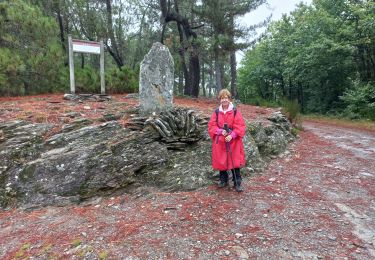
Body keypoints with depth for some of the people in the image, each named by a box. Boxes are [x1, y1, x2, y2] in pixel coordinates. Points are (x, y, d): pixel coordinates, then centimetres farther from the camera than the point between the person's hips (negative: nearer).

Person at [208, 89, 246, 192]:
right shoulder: (216, 112, 3)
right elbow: (211, 126, 1)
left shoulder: (235, 112, -3)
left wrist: (232, 135, -19)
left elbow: (241, 126, -7)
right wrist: (220, 131, -16)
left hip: (233, 142, -2)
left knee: (234, 162, 0)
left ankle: (237, 183, 11)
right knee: (221, 161, 11)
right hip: (220, 142, 2)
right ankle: (223, 180, 30)